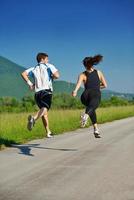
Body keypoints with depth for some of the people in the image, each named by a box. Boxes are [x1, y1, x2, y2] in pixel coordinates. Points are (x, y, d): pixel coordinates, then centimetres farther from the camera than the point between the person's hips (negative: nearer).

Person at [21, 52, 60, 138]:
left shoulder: (34, 69, 20)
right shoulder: (49, 66, 8)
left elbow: (23, 74, 5)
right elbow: (57, 76, -6)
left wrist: (29, 83, 8)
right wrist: (52, 76, 15)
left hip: (37, 93, 6)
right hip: (46, 91, -6)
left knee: (45, 113, 17)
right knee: (45, 108, -25)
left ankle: (48, 132, 19)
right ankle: (34, 118, -54)